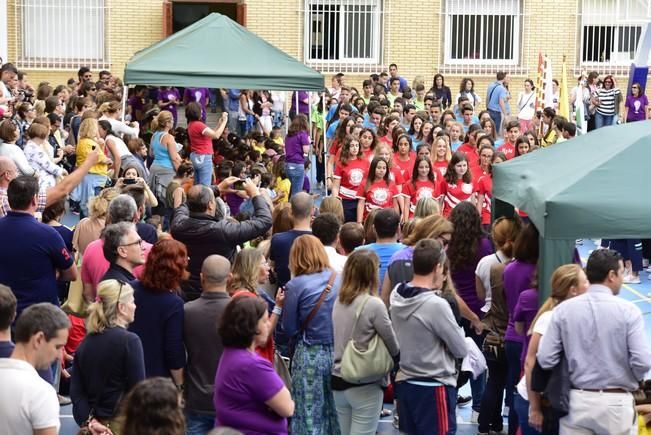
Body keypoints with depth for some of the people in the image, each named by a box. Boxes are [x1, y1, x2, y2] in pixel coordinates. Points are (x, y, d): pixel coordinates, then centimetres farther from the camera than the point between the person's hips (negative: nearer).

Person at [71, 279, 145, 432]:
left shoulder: (85, 343, 5)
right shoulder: (130, 341, -13)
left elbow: (76, 392, 0)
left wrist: (88, 420, -5)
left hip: (94, 423, 6)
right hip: (121, 423, -6)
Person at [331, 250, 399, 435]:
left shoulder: (339, 302, 3)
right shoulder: (374, 304, -16)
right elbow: (393, 347, -8)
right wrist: (397, 358, 11)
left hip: (339, 380, 7)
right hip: (365, 386, -7)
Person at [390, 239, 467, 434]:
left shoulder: (396, 296, -2)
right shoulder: (437, 305, -22)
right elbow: (461, 350, -11)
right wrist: (457, 330, 7)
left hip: (404, 383, 7)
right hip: (433, 388, -7)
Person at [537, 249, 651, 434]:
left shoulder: (563, 310, -1)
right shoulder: (628, 311, -8)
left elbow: (545, 359, -4)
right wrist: (631, 380, 9)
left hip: (576, 402, 3)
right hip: (616, 403, -3)